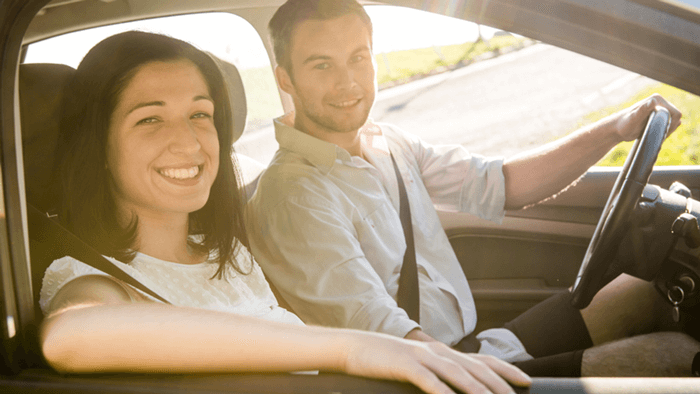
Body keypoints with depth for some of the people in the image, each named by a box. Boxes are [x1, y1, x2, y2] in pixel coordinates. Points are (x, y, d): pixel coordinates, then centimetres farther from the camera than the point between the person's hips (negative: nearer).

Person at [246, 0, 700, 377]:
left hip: (475, 346, 9)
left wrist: (616, 129, 1)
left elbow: (500, 185, 11)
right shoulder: (293, 196, -19)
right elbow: (377, 329, -27)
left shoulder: (388, 144, 8)